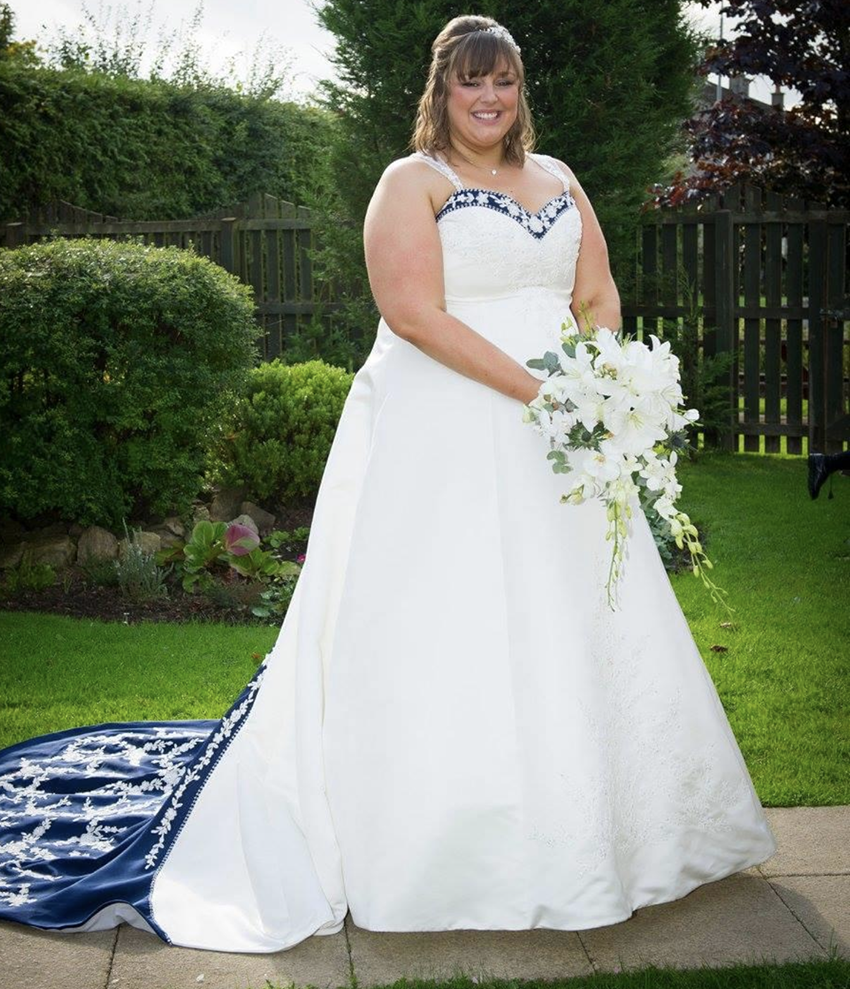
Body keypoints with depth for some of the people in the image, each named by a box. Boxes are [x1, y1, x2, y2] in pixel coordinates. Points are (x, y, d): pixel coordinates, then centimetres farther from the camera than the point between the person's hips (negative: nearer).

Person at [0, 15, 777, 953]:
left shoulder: (557, 179, 17)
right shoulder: (412, 182, -3)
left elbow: (598, 293, 14)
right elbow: (415, 313, -16)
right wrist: (534, 389, -20)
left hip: (553, 443, 7)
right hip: (438, 444, -6)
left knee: (574, 630, 11)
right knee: (436, 641, -4)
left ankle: (568, 841, 28)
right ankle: (435, 863, 10)